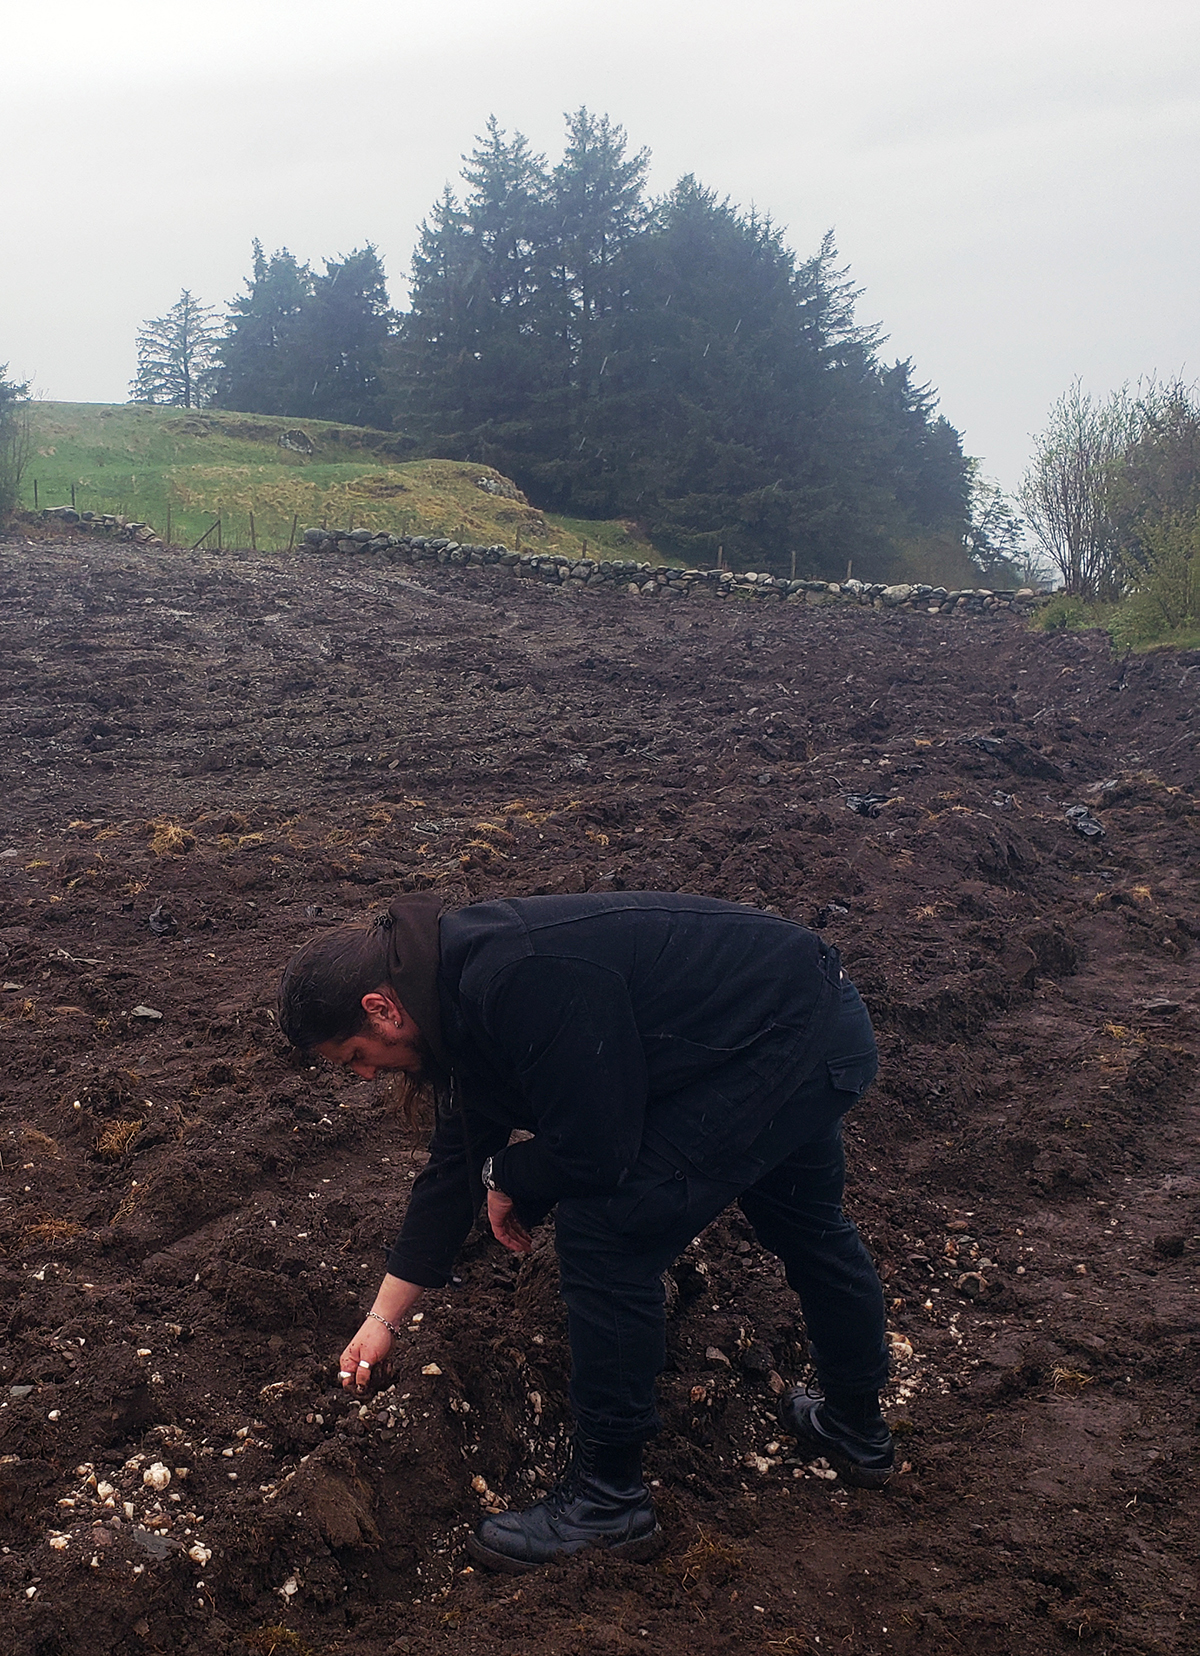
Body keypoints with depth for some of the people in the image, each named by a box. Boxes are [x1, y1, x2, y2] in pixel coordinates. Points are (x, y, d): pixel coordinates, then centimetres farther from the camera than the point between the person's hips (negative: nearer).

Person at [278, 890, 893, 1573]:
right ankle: (858, 1431, 51)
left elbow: (592, 1151, -25)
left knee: (604, 1233, -9)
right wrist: (384, 1318, 17)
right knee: (807, 1226, 28)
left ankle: (609, 1498, 7)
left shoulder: (520, 980, -29)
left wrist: (506, 1177, -3)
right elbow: (458, 1160, 12)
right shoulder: (465, 979, 4)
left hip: (788, 1046, -10)